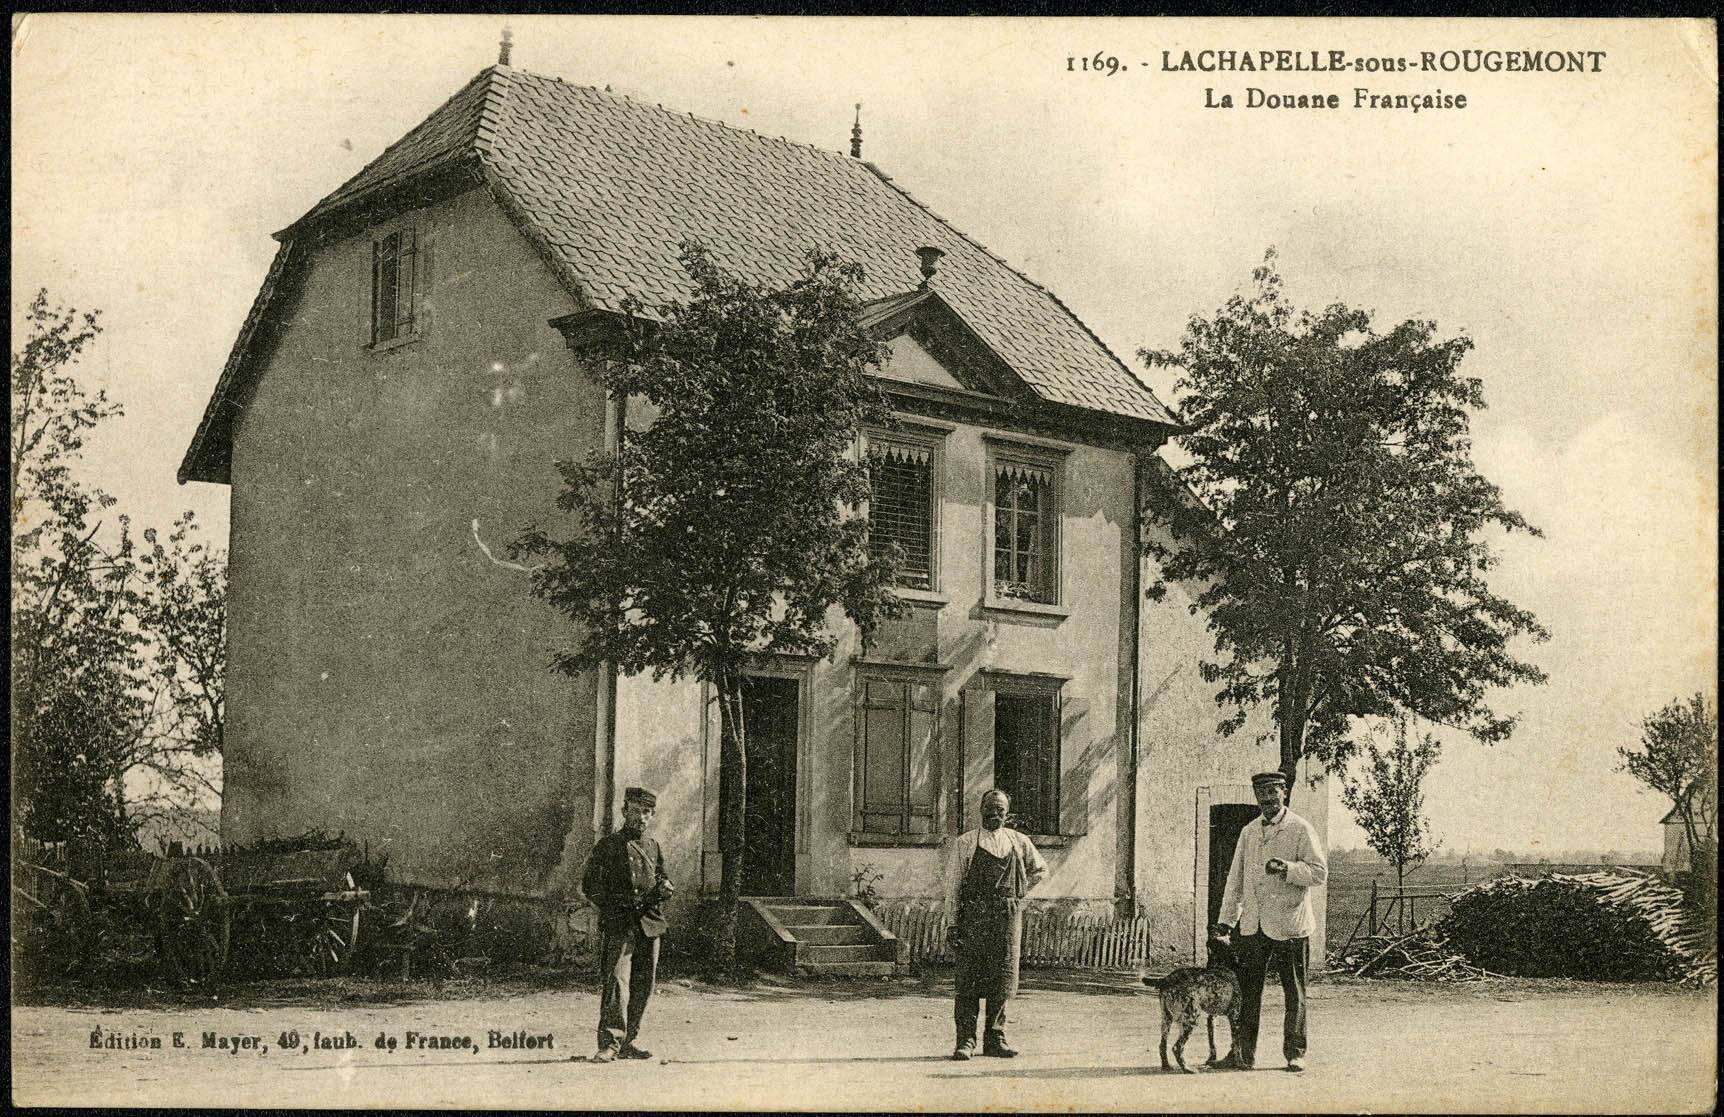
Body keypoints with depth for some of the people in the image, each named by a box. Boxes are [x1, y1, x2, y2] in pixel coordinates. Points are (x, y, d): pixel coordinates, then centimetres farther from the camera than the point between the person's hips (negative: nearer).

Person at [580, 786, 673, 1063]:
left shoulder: (653, 848, 16)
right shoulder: (609, 845, 1)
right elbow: (589, 884, 1)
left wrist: (664, 889, -1)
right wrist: (614, 905, -11)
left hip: (649, 924, 5)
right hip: (618, 925, -5)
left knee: (643, 984, 7)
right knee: (616, 980, -16)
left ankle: (629, 1041, 16)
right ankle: (610, 1042, -19)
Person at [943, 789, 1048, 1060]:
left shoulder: (1019, 842, 11)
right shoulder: (965, 843, 4)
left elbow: (1040, 869, 26)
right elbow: (952, 884, 2)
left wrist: (1017, 894, 14)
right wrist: (953, 922, -4)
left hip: (1008, 916, 2)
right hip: (974, 915, -2)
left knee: (1004, 979, 1)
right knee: (969, 979, -3)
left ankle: (995, 1039, 11)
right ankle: (965, 1040, 2)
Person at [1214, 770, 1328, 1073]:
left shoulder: (1301, 830, -3)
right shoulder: (1248, 832, 14)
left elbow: (1320, 872, -9)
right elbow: (1235, 878, 17)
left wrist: (1287, 869, -24)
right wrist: (1226, 920, 13)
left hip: (1289, 924, -4)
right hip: (1252, 924, 5)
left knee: (1294, 992, 5)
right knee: (1247, 989, 3)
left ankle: (1295, 1054, 14)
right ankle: (1243, 1053, 8)